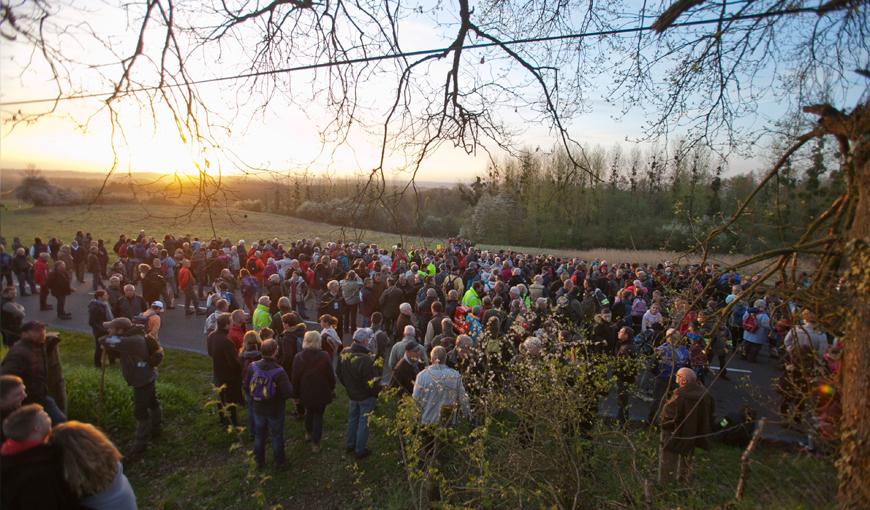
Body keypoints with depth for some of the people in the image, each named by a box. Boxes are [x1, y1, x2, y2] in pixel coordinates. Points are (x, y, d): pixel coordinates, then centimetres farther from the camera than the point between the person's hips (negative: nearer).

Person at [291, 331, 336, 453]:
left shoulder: (299, 357, -11)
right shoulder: (324, 356, -18)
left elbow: (295, 378, -4)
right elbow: (330, 375, -9)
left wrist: (295, 394, 8)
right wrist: (332, 388, 8)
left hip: (306, 393, 3)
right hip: (321, 393, -3)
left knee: (309, 412, 28)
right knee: (318, 416, 12)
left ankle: (308, 433, 45)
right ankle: (315, 443, 14)